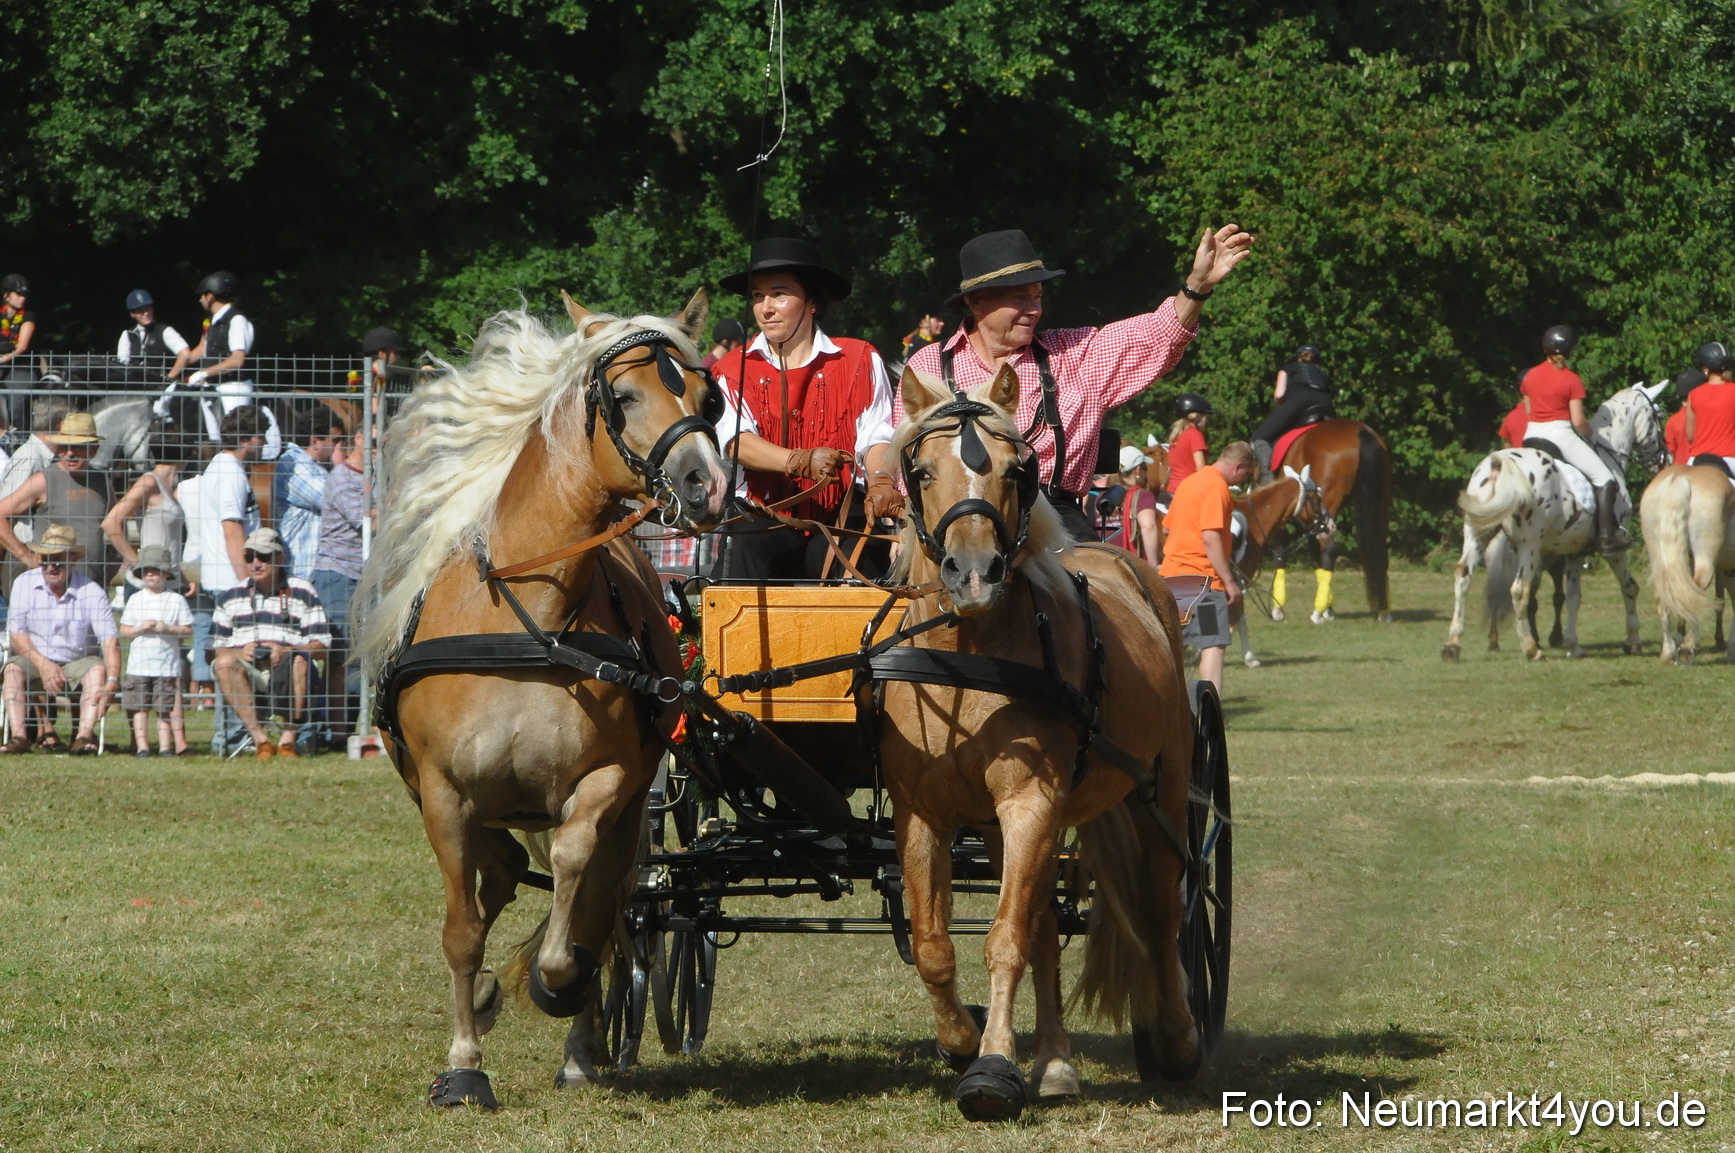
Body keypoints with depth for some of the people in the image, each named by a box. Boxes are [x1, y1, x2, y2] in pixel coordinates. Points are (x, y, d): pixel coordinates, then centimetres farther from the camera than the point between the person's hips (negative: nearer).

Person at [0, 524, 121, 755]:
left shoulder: (91, 592, -12)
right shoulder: (25, 584, -5)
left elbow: (110, 640, -20)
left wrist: (112, 682, -37)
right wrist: (43, 664, -24)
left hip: (77, 662, -1)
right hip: (35, 660, 1)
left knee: (97, 669, -31)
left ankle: (84, 737, -43)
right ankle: (19, 736, -39)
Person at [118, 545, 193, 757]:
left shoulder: (176, 600, 2)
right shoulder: (136, 600, 7)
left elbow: (188, 630, 2)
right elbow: (124, 630, 8)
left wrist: (168, 628, -14)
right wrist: (140, 628, -10)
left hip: (167, 665, -2)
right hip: (139, 665, 2)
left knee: (165, 707, 1)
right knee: (140, 707, 1)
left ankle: (165, 746, 4)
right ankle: (142, 746, 4)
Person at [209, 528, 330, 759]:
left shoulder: (302, 593, 9)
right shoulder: (230, 597, 17)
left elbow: (321, 646, 3)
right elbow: (216, 647, 12)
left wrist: (287, 652, -15)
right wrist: (240, 653, -11)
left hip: (287, 679, -2)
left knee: (299, 660, -35)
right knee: (224, 663, -31)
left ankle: (287, 740, -28)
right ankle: (260, 739, -32)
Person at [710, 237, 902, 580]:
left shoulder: (859, 361, 11)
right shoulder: (733, 370, 11)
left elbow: (875, 437, 0)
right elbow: (736, 441, -8)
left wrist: (881, 481, -25)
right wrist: (799, 461, -28)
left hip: (836, 522, 0)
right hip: (762, 523, 0)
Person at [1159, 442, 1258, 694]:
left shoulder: (1189, 482, 17)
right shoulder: (1217, 487, -12)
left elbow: (1166, 528, 26)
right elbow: (1211, 537, -20)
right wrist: (1230, 582, -19)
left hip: (1172, 575, 9)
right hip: (1202, 577, -9)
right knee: (1214, 644, -12)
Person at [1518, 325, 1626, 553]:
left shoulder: (1530, 376, 6)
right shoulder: (1571, 380, -8)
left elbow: (1528, 412, 13)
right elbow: (1578, 421, -11)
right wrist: (1589, 434, 8)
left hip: (1532, 435, 5)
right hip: (1560, 433, -5)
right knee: (1604, 479, 0)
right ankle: (1606, 536, -10)